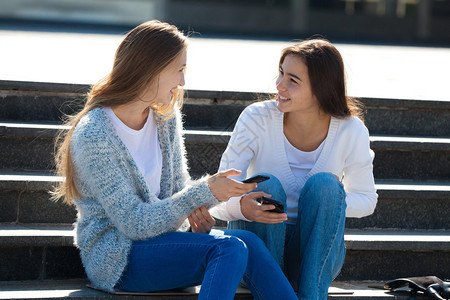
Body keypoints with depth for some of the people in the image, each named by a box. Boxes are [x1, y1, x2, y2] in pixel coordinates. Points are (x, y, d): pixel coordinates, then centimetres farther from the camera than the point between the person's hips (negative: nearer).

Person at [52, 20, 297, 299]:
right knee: (230, 248, -29)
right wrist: (202, 193, -25)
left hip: (164, 234, 7)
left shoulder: (165, 116, 6)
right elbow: (133, 225, -20)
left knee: (247, 242, -23)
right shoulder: (93, 135, -18)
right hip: (116, 256, -7)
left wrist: (195, 208, -11)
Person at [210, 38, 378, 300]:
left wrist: (332, 200, -20)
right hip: (259, 244, -1)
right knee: (266, 186, -29)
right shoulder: (257, 119, -13)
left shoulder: (350, 131, -10)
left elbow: (366, 200, 5)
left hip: (317, 254, 1)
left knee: (324, 184, -27)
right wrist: (242, 207, -40)